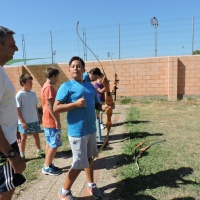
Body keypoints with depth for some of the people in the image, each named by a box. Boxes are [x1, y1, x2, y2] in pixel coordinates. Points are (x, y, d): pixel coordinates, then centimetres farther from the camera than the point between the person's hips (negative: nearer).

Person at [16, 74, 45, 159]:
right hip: (24, 121, -5)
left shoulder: (33, 93, 4)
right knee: (23, 137, 7)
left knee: (36, 135, 13)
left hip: (34, 120, 5)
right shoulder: (19, 95, -13)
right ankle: (22, 155, 21)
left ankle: (39, 151, 27)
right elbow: (18, 110, -12)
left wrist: (38, 117, 11)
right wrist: (22, 121, -16)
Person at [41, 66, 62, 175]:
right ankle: (47, 167, 8)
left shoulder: (46, 86, 15)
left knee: (50, 144, 15)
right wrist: (57, 120, -20)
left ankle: (48, 165, 24)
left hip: (48, 121, 10)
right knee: (54, 145, -2)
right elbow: (49, 105, -22)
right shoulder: (49, 87, -17)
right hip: (51, 121, -10)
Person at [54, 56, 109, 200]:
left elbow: (96, 104, 15)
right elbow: (56, 108, -15)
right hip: (77, 131, -6)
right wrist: (76, 104, -24)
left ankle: (91, 185, 40)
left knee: (89, 158, 20)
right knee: (79, 164, 1)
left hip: (91, 129, 7)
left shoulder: (90, 86, 9)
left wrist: (104, 107, -7)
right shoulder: (66, 86, -9)